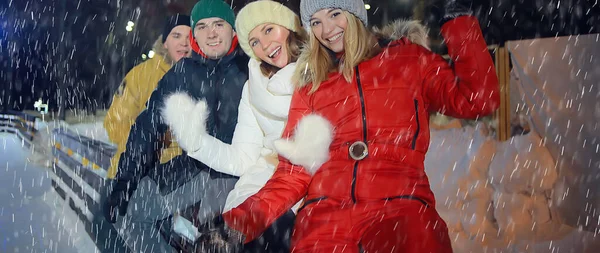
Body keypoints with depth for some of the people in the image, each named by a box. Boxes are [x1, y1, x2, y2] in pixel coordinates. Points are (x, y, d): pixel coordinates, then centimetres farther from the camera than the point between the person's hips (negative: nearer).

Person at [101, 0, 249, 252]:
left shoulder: (252, 68, -4)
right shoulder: (183, 72, 6)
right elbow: (149, 125, 5)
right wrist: (124, 183, 0)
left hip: (239, 171, -4)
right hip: (194, 167, 5)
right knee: (128, 208, 1)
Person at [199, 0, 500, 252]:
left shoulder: (406, 58, 16)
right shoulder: (310, 85, 20)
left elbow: (476, 100, 4)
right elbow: (294, 170, 15)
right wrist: (243, 219, 2)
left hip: (400, 207, -2)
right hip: (324, 215, 2)